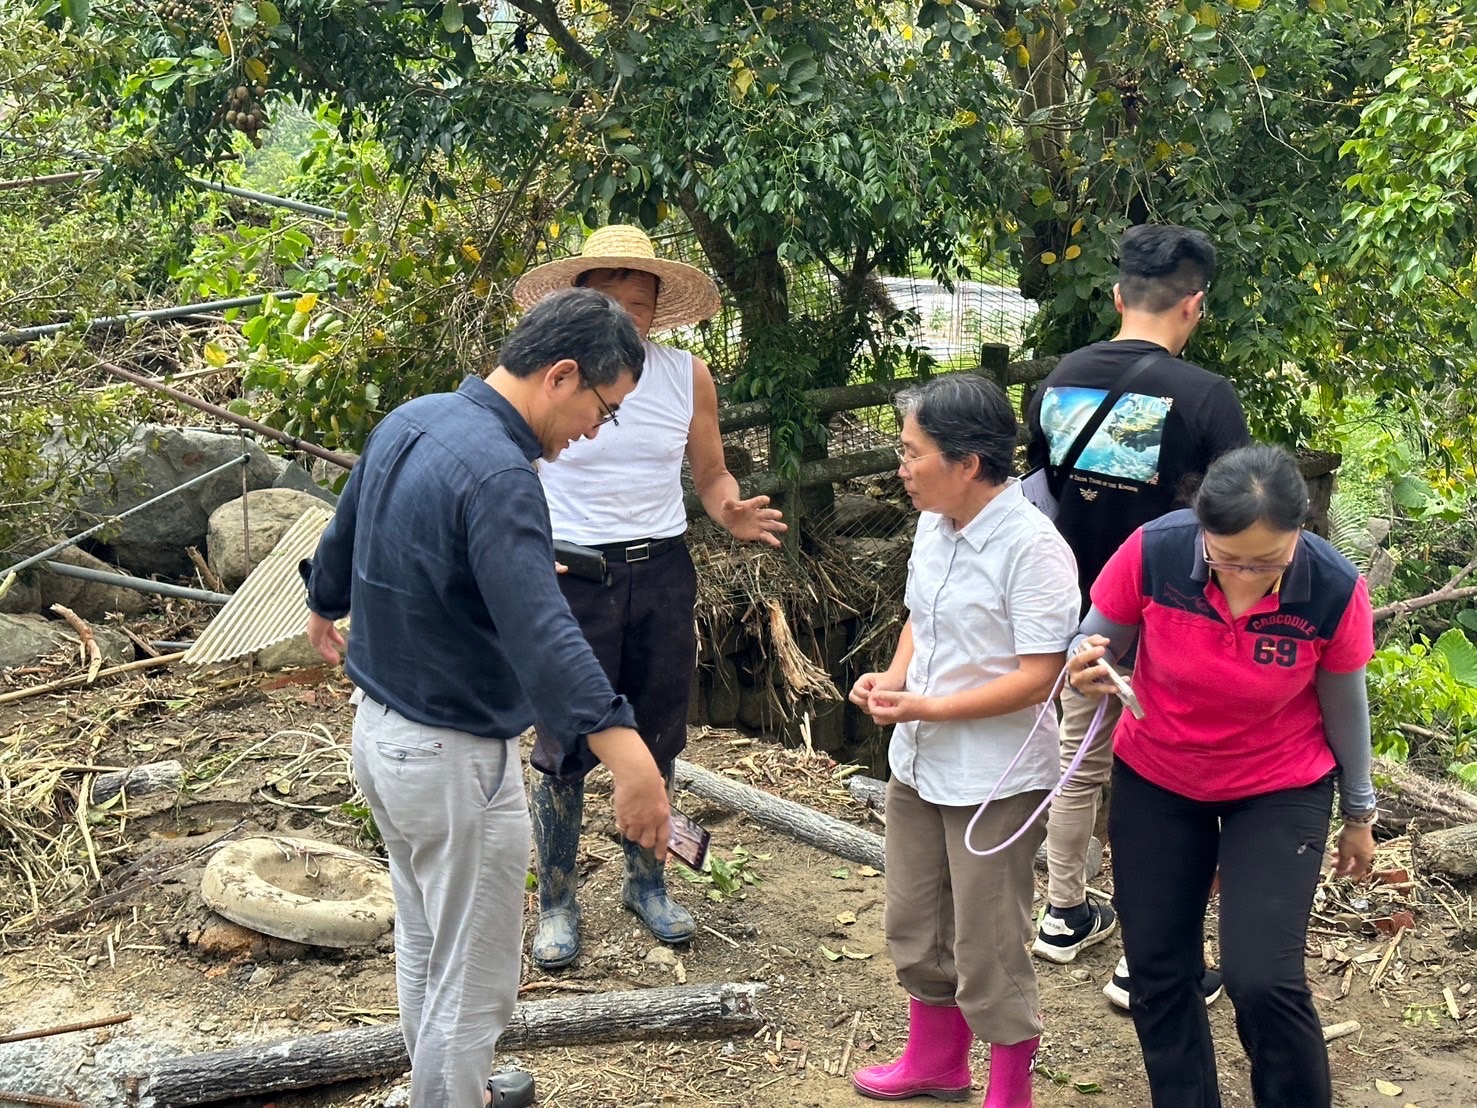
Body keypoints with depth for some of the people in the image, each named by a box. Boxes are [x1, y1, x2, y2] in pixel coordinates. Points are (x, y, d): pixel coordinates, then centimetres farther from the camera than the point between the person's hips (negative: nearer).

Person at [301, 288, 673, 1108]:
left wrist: (324, 606, 41)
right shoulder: (496, 472, -27)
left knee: (423, 945, 27)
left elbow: (345, 530, 20)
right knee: (473, 984, 7)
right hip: (454, 761, -10)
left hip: (378, 731, 10)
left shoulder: (409, 422, 2)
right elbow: (542, 631, -41)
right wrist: (626, 756, -51)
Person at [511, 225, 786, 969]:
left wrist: (733, 514, -12)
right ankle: (556, 903, 18)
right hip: (573, 574, -3)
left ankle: (646, 883, 34)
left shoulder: (687, 376, 1)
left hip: (663, 572, 4)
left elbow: (710, 475, 10)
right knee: (565, 748, 1)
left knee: (656, 741, 15)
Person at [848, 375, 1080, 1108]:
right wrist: (892, 678, -4)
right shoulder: (933, 527, 1)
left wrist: (929, 708, -24)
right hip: (918, 765, 8)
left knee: (988, 948, 5)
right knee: (915, 926, 21)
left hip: (994, 780, -8)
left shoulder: (1033, 548, -23)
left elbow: (1038, 677, -23)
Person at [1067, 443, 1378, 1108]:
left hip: (1280, 791, -2)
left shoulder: (1334, 590, -24)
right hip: (1155, 782, 2)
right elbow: (1098, 648, -7)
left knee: (1261, 978, -13)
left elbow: (1344, 707, -6)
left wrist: (1358, 814, 7)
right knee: (1157, 975, 9)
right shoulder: (1152, 553, -25)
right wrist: (1089, 672, -31)